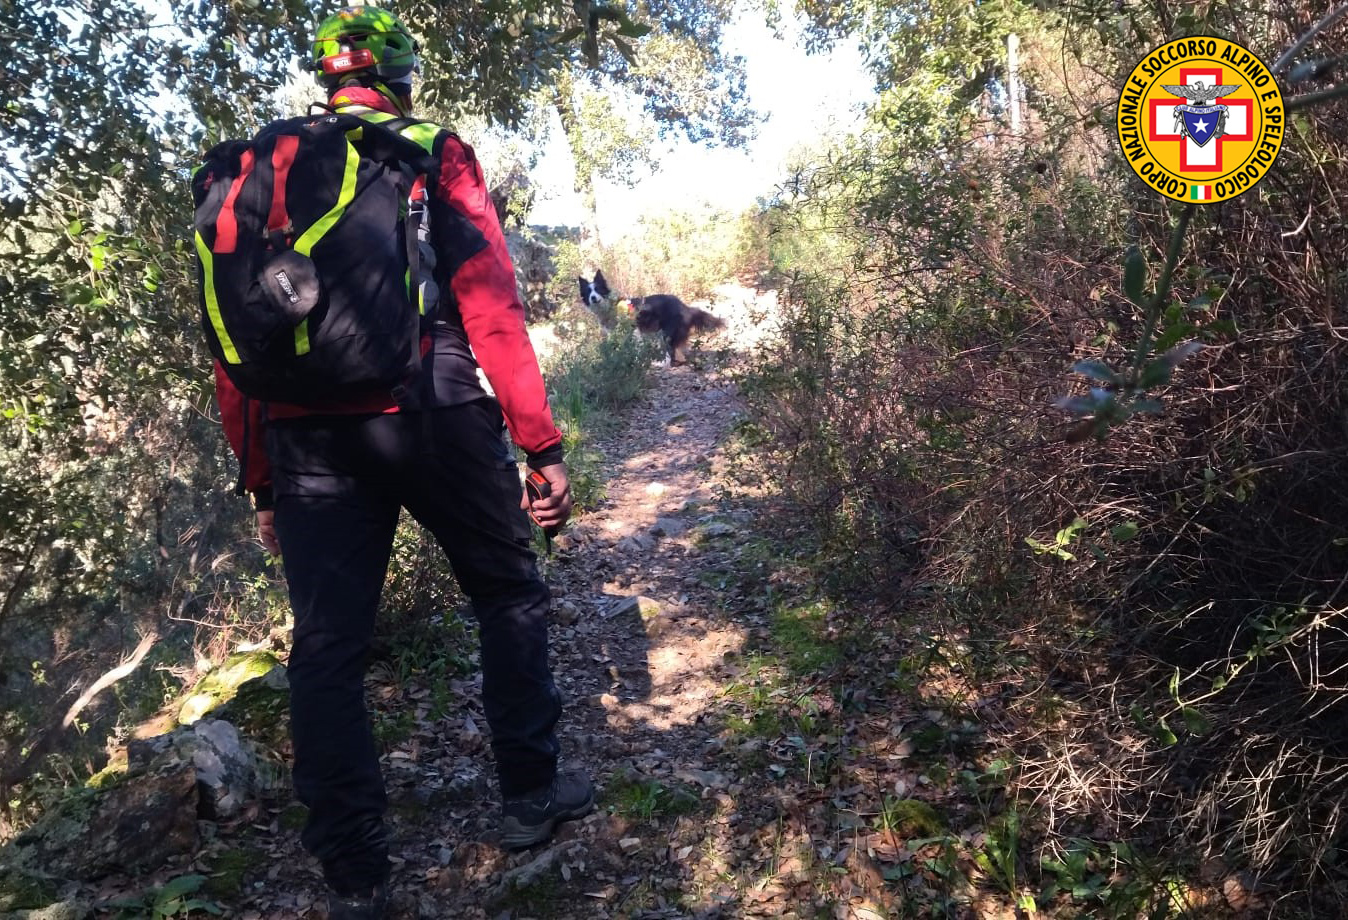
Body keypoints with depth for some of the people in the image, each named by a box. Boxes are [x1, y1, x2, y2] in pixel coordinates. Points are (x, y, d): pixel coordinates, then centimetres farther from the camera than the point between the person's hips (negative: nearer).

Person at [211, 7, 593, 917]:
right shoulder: (436, 154, 3)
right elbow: (490, 304, -8)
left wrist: (261, 482, 17)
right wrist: (544, 445, -6)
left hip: (307, 435, 4)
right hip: (434, 419, -3)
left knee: (327, 648, 9)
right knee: (510, 595, 16)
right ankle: (531, 795, 25)